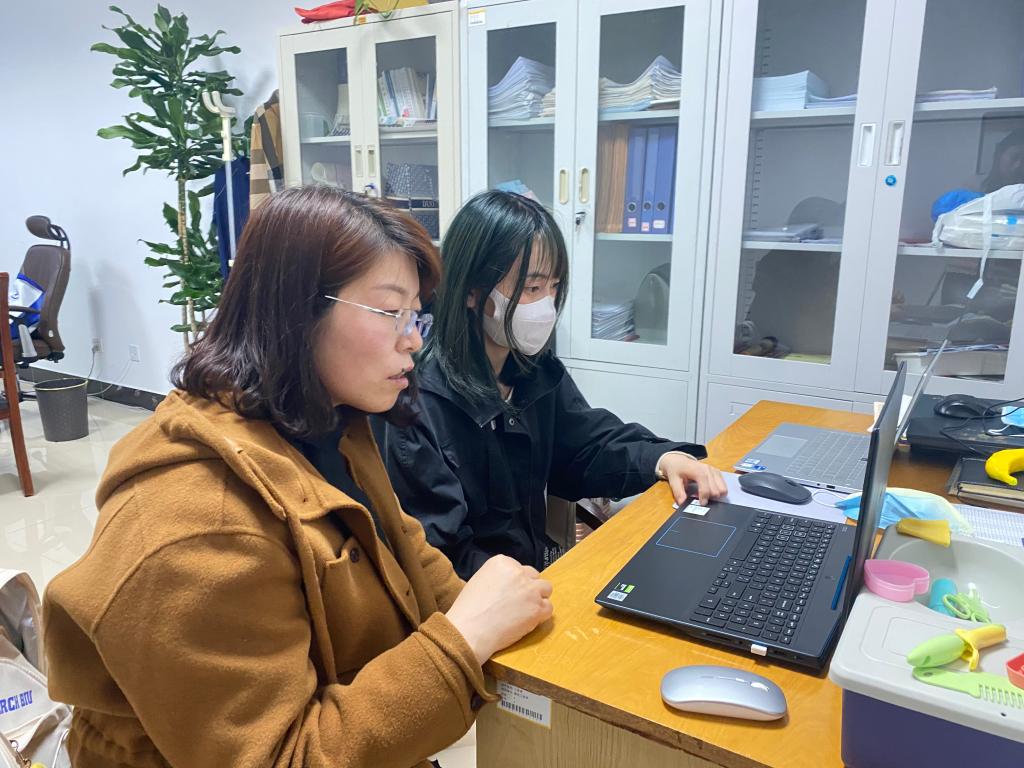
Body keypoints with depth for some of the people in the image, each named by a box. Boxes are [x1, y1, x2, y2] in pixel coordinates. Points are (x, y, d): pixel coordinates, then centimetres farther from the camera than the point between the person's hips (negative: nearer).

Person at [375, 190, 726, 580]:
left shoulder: (537, 371, 1)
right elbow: (444, 554, -22)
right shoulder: (416, 404, -23)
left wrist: (663, 459, -10)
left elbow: (589, 446, 9)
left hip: (543, 565, 8)